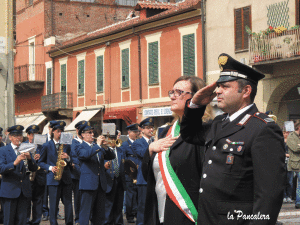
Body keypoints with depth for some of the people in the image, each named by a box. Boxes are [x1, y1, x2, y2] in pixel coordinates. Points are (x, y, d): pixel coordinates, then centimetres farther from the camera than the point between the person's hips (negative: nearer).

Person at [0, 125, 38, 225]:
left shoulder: (26, 150, 13)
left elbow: (34, 169, 7)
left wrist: (30, 159, -13)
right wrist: (15, 163, -28)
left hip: (24, 191, 4)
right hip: (9, 191, -4)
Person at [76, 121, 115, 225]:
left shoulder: (98, 148, 17)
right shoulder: (81, 148, -2)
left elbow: (111, 156, 9)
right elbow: (85, 155, -24)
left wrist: (105, 147, -9)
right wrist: (98, 145, -25)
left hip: (101, 184, 6)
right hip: (88, 183, -6)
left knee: (100, 213, 10)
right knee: (86, 211, -5)